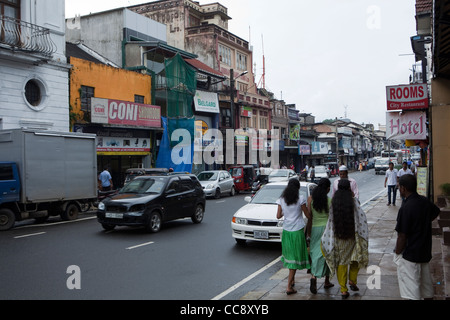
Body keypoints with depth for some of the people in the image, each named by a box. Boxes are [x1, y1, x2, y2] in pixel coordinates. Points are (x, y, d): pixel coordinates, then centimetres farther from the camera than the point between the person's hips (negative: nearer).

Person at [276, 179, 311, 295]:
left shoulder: (281, 199, 1)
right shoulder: (300, 199, -9)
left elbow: (278, 216, 3)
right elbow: (308, 215, -4)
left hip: (286, 231, 4)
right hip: (297, 231, -4)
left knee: (290, 254, 21)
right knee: (296, 257, 1)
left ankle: (292, 279, 34)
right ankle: (289, 286, -2)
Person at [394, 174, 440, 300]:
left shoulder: (406, 208, -24)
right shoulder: (425, 201, 0)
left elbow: (402, 236, -21)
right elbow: (436, 212, 24)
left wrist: (397, 252, -8)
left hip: (410, 255, -8)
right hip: (425, 251, 8)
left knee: (412, 292, 1)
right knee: (426, 281, 22)